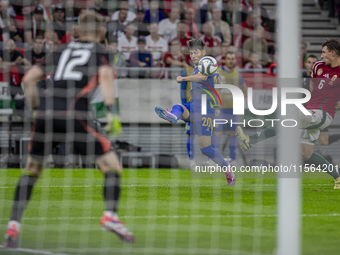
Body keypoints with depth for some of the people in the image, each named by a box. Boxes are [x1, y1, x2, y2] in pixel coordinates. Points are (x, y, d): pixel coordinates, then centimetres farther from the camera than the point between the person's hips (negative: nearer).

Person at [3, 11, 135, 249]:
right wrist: (111, 111, -11)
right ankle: (110, 215, -18)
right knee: (112, 165, 4)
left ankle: (13, 225, 9)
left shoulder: (62, 50, 25)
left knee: (32, 170, 19)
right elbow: (105, 75, -6)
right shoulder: (100, 51, 15)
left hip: (47, 112, 4)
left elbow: (29, 78, 20)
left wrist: (35, 109, 27)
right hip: (75, 113, -4)